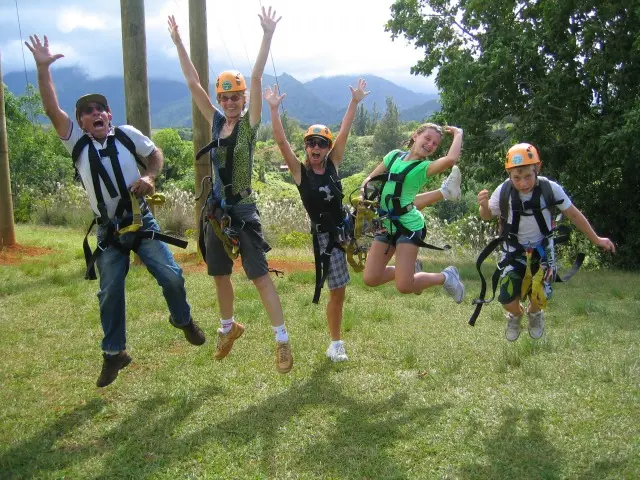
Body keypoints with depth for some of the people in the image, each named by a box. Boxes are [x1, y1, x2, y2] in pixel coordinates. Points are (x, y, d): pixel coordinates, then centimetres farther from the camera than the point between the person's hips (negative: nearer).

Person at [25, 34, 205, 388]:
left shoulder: (127, 134, 0)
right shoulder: (77, 142, -2)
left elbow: (155, 153, 13)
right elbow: (51, 110, -12)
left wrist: (150, 178, -7)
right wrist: (43, 68, -21)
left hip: (141, 220, 0)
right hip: (108, 230, 0)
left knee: (171, 275, -2)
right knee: (109, 292, 5)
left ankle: (183, 320, 27)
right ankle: (114, 353, 21)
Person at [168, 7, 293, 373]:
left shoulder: (249, 124, -5)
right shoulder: (216, 121, 7)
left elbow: (256, 78, -16)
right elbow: (193, 82, 7)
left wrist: (267, 37, -23)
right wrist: (178, 42, 4)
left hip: (244, 208, -6)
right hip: (217, 207, 6)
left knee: (260, 274, -7)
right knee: (220, 273, 16)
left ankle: (283, 340, -1)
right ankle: (229, 327, 38)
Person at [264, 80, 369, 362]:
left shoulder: (333, 165, 4)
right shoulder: (300, 171, -5)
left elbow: (344, 133, 0)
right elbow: (281, 142, -15)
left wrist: (355, 101, -4)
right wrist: (273, 109, -22)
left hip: (345, 227, 5)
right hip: (325, 235, -4)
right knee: (337, 291, -1)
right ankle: (335, 344, 13)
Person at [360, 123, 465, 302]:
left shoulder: (425, 167, -7)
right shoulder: (394, 155, 8)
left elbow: (450, 160, -28)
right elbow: (371, 179, 13)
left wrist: (458, 134, -11)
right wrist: (365, 191, -9)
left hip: (408, 226, -5)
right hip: (387, 225, 5)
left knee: (404, 286, -11)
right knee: (370, 279, 1)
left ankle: (445, 277, 16)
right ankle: (412, 269, 25)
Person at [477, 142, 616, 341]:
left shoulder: (550, 189, -23)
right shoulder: (504, 191, -23)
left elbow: (573, 214, -6)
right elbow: (487, 216, -4)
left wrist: (596, 239, 3)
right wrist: (484, 205, -28)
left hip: (542, 250, 0)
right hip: (514, 250, 0)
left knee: (538, 296, -8)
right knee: (508, 299, -8)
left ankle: (534, 314, 32)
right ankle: (516, 315, 31)